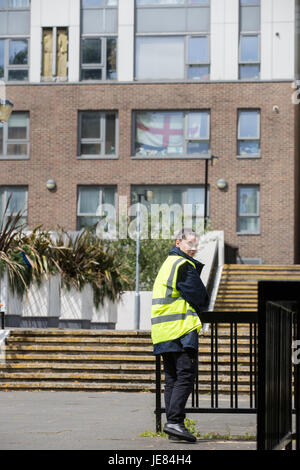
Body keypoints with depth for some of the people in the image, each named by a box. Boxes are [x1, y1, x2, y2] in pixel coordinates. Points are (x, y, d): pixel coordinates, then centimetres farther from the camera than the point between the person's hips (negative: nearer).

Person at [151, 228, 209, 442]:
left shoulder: (168, 264, 23)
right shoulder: (184, 265, -9)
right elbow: (200, 298, -9)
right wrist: (200, 308, 12)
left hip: (164, 332, 10)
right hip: (183, 330, -10)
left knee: (172, 379, 10)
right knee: (186, 376, -13)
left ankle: (173, 424, 9)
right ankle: (175, 421, -21)